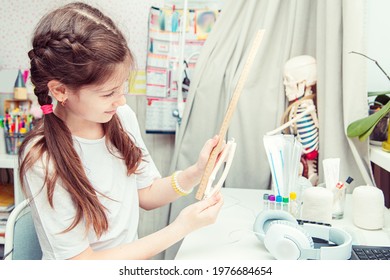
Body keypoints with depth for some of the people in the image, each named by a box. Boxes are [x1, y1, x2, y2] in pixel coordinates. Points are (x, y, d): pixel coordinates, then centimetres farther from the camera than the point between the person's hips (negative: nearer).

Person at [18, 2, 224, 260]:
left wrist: (196, 172, -14)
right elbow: (83, 262, -17)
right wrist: (182, 227, -20)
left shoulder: (122, 117, -7)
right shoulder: (42, 161, -23)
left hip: (131, 258, 3)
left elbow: (147, 194, 4)